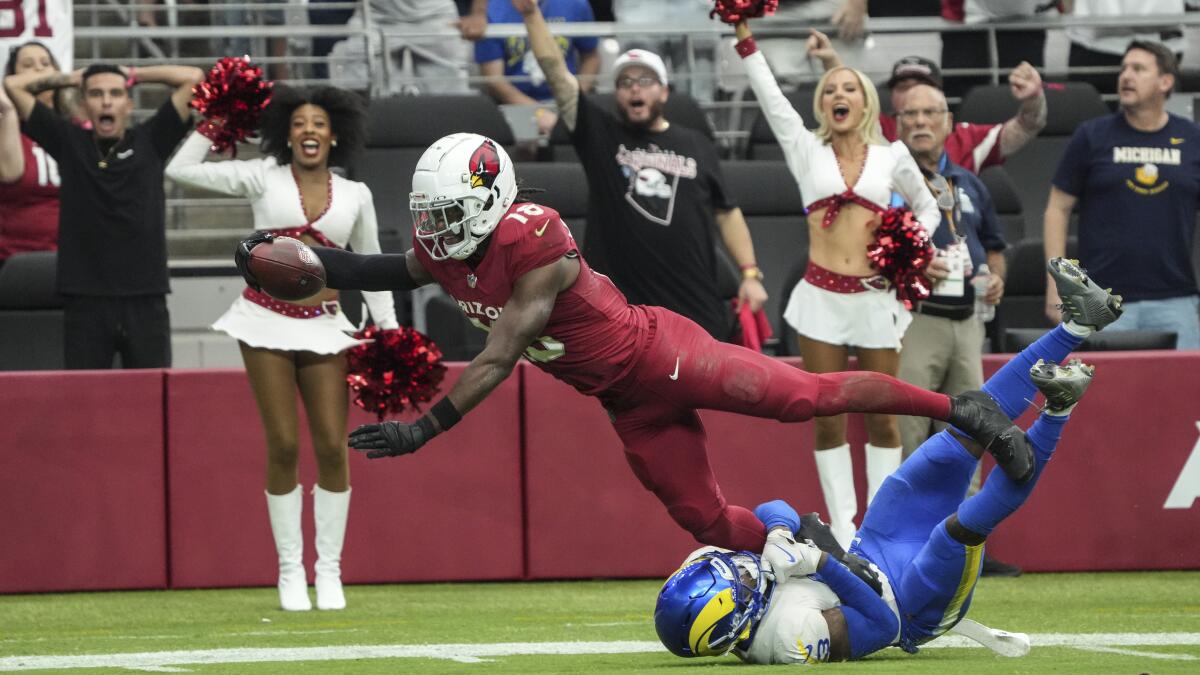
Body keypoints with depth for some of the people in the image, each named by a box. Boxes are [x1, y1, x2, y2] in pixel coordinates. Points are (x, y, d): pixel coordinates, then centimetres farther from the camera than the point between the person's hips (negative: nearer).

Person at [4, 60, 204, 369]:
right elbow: (13, 85, 9)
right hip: (85, 301, 0)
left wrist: (132, 75, 14)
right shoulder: (68, 143, 9)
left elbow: (193, 77, 5)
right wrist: (73, 78, 16)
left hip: (145, 300, 0)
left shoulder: (150, 142, 8)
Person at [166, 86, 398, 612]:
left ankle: (329, 569, 8)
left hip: (323, 327, 2)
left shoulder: (354, 195, 9)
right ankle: (291, 570, 7)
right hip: (266, 321, -2)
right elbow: (181, 169, 3)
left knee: (332, 447, -3)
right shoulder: (263, 179, 3)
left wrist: (389, 328, 12)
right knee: (283, 447, -2)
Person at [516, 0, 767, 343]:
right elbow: (555, 70, -4)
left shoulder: (695, 145, 10)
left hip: (694, 306, 2)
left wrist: (750, 274, 4)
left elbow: (727, 213, 14)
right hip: (617, 309, -2)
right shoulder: (599, 134, 5)